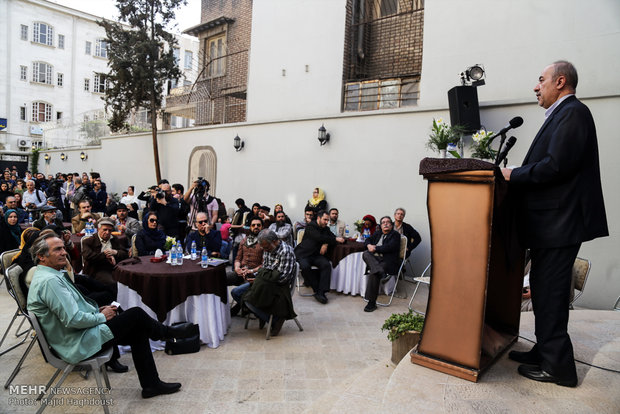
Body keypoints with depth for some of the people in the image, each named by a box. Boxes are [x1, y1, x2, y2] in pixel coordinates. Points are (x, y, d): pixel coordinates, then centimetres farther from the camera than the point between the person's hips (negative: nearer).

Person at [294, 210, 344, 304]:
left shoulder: (326, 229, 17)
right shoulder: (310, 226, -5)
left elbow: (333, 238, 11)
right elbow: (319, 238, -19)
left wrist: (326, 244, -11)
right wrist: (335, 239, -14)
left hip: (316, 255, 5)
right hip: (303, 254, -5)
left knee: (327, 265, -25)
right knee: (305, 267, -34)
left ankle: (321, 292, -26)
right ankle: (317, 289, -16)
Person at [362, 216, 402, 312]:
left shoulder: (395, 235, 5)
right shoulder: (378, 234, 24)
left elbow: (389, 247, -11)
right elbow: (367, 240, 21)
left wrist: (375, 248, -9)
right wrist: (369, 245, -3)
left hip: (388, 262, -6)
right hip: (375, 259, 6)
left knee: (373, 273, -32)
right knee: (365, 254, -26)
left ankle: (372, 302, -27)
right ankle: (381, 273, -44)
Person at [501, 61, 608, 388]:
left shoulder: (573, 112, -11)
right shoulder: (560, 115, 20)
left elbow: (557, 165, -22)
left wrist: (514, 175, -13)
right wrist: (517, 175, 7)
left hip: (559, 222, -10)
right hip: (550, 221, 10)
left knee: (549, 292, -3)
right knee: (544, 289, 16)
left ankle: (557, 367, 9)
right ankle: (545, 353, 28)